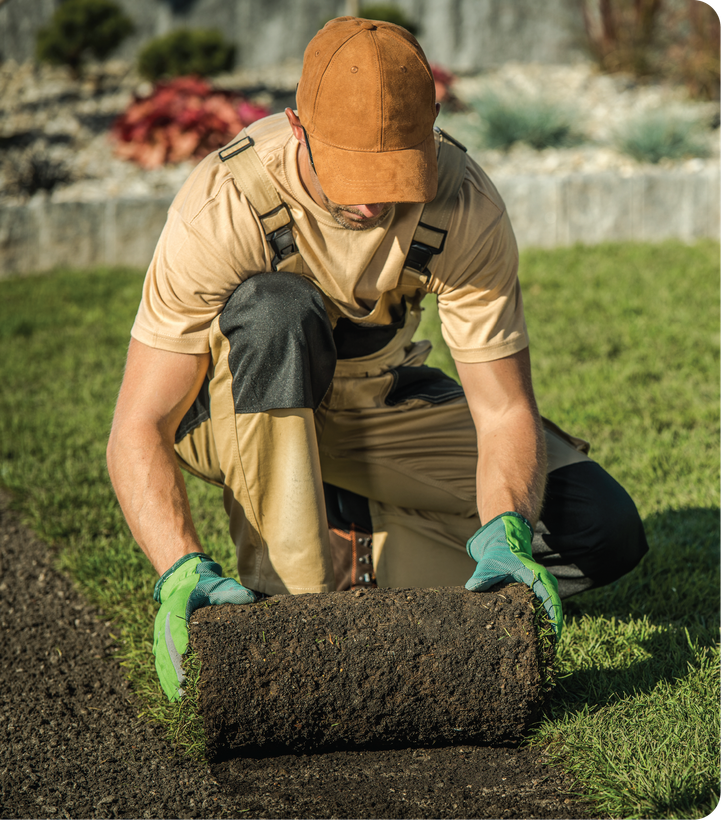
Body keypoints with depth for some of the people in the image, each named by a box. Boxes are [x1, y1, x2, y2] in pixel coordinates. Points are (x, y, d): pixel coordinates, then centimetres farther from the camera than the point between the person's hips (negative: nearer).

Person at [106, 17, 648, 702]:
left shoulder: (465, 206, -24)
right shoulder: (223, 206, -32)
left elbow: (504, 410, -21)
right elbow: (136, 430, -33)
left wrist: (504, 534, -41)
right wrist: (183, 573, -49)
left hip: (377, 399, 3)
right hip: (232, 408, -3)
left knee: (606, 534, -12)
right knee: (278, 308, -39)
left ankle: (348, 512, 6)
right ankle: (285, 594, -29)